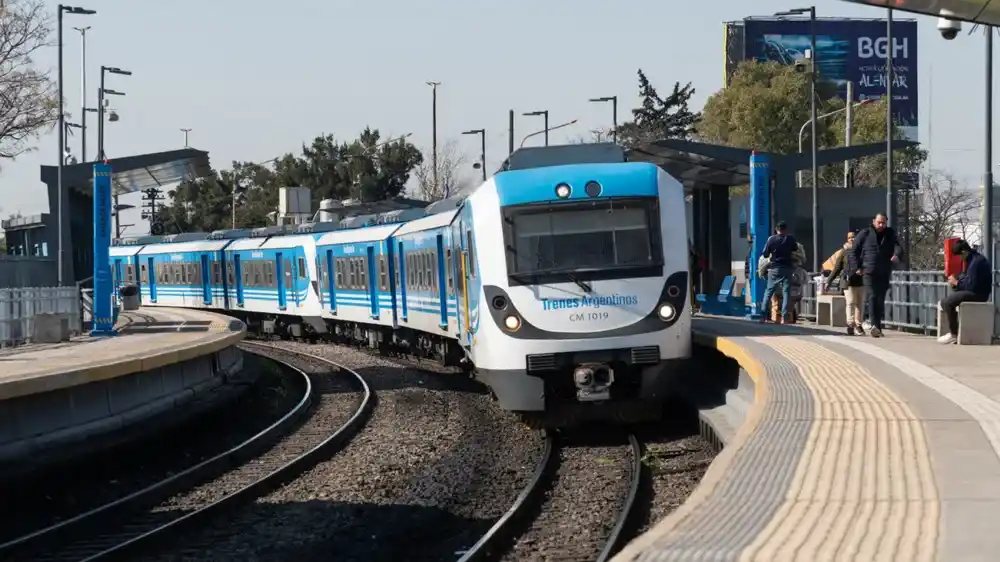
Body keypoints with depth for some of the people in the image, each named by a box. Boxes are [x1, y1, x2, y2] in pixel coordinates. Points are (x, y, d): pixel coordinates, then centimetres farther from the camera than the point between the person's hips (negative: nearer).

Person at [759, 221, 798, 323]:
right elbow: (796, 250, 12)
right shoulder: (791, 239, -2)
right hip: (787, 268, 0)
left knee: (768, 291, 7)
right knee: (786, 292, 3)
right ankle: (784, 317, -5)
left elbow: (765, 254, -1)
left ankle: (763, 316, 0)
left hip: (774, 269, 0)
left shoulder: (771, 239, -4)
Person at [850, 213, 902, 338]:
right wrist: (856, 267, -5)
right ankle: (874, 325, -29)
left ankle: (878, 327, 14)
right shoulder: (865, 234, 3)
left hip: (884, 274, 3)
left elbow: (897, 246, -3)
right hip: (868, 272, -3)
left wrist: (897, 254, -27)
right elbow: (854, 251, 5)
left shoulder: (890, 234, 11)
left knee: (880, 300, 6)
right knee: (872, 297, -17)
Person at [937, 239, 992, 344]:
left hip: (977, 294, -11)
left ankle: (954, 335, -14)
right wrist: (956, 281, 3)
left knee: (948, 302, -22)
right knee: (944, 301, 11)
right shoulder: (973, 259, 13)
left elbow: (972, 286, -23)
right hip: (973, 292, 11)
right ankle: (952, 331, 6)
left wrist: (956, 282, -9)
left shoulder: (976, 262, -20)